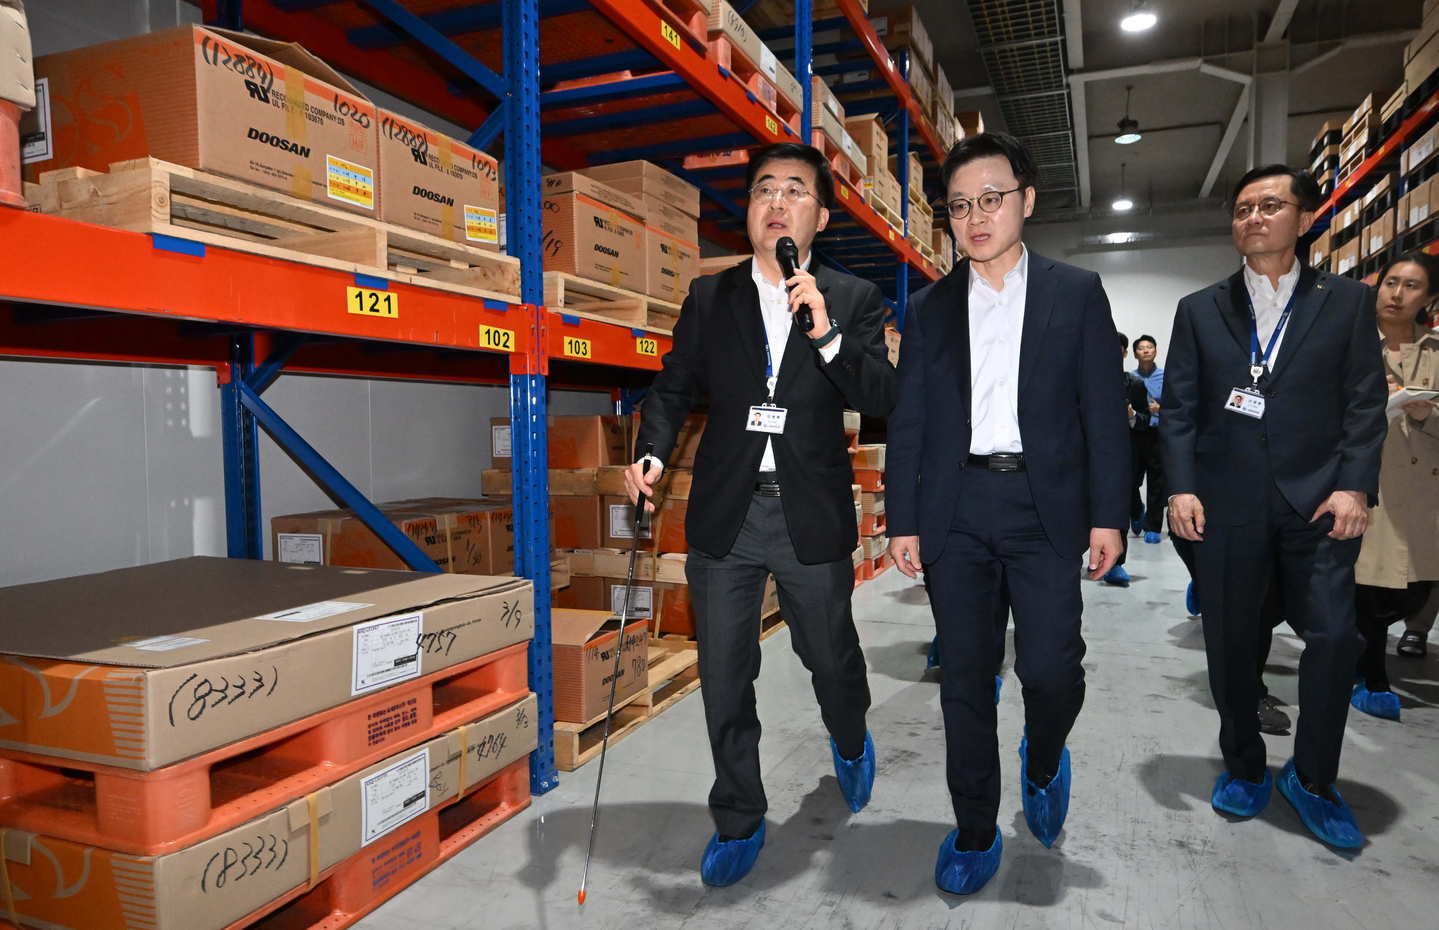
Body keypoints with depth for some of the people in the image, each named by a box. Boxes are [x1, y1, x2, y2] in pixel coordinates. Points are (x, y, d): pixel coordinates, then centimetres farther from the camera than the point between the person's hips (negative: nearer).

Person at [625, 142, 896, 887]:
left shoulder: (853, 299, 1)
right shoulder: (708, 296, 6)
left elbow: (880, 399, -8)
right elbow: (675, 386, 7)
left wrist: (826, 333, -21)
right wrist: (652, 451, -11)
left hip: (813, 517, -1)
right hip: (726, 515, 2)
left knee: (831, 657, 16)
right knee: (724, 679, 8)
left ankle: (850, 742, 51)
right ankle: (738, 821, 29)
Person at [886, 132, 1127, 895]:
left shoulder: (1076, 293, 7)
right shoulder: (929, 308, 10)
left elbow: (1103, 411, 3)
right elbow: (907, 423, 8)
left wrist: (1108, 514, -4)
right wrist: (901, 520, 3)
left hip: (1044, 504, -1)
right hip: (954, 508, 2)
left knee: (1051, 669, -6)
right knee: (964, 677, 5)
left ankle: (1043, 761, 30)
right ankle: (975, 833, 22)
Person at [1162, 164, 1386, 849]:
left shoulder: (1347, 302, 8)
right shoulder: (1199, 311, 9)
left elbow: (1364, 402, 3)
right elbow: (1178, 408, 5)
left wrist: (1354, 485, -9)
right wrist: (1180, 487, -6)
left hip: (1317, 501, -1)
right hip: (1225, 503, 1)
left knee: (1334, 635, -6)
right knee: (1229, 641, 8)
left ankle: (1312, 779, 17)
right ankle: (1243, 766, 27)